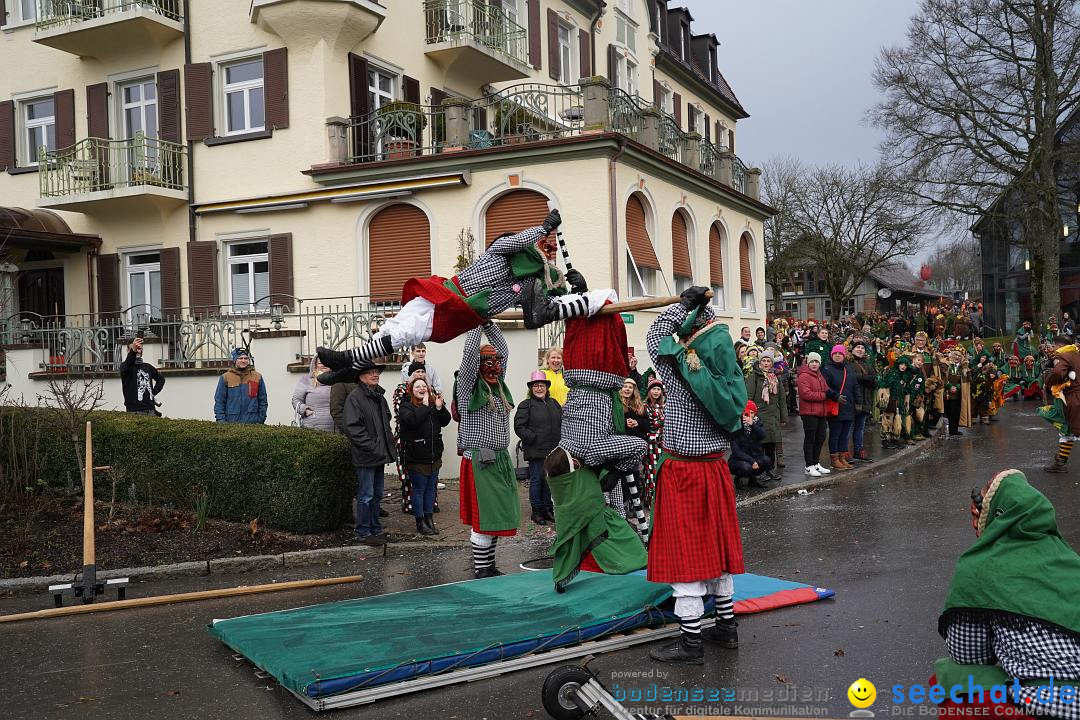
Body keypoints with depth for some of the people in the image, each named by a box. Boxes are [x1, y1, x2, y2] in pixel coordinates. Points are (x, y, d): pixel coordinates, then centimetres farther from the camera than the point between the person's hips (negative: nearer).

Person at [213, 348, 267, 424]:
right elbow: (219, 401, 6)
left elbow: (262, 400, 12)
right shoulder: (225, 378, 6)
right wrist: (221, 420, -3)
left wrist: (260, 420, 5)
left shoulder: (257, 377, 10)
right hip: (232, 422, -1)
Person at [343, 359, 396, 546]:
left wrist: (389, 441, 13)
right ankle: (363, 533, 6)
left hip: (380, 454, 8)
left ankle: (375, 529, 24)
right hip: (365, 456, -8)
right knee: (366, 496, -2)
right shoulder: (355, 397, -12)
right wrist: (372, 446, -20)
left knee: (377, 494, 15)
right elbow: (352, 427, -18)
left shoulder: (379, 396, 15)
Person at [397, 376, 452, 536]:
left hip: (434, 456, 6)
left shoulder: (433, 403, 9)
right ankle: (420, 522, 11)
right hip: (416, 458, -6)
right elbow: (413, 420, -27)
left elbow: (445, 421, 6)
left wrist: (440, 408, -10)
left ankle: (429, 519, 22)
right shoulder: (406, 407, -8)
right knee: (419, 490, 2)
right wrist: (425, 406, -19)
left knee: (430, 488, 13)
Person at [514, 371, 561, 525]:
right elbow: (519, 426, -9)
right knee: (536, 480, 0)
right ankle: (537, 511, 9)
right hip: (535, 450, -5)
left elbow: (562, 422, 20)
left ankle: (548, 508, 21)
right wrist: (532, 438, -16)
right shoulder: (526, 405, -3)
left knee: (550, 480, 10)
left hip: (553, 450, 5)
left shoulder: (554, 403, 15)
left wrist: (560, 440, 7)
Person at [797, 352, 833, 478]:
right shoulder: (803, 376, -11)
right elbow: (806, 394, -20)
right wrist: (825, 395, -18)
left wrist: (831, 393, -2)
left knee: (821, 437, 14)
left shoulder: (820, 376, 18)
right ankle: (809, 467, 2)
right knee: (810, 439, -3)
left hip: (821, 412, 9)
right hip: (809, 412, -9)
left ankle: (816, 464, 26)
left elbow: (826, 390, 23)